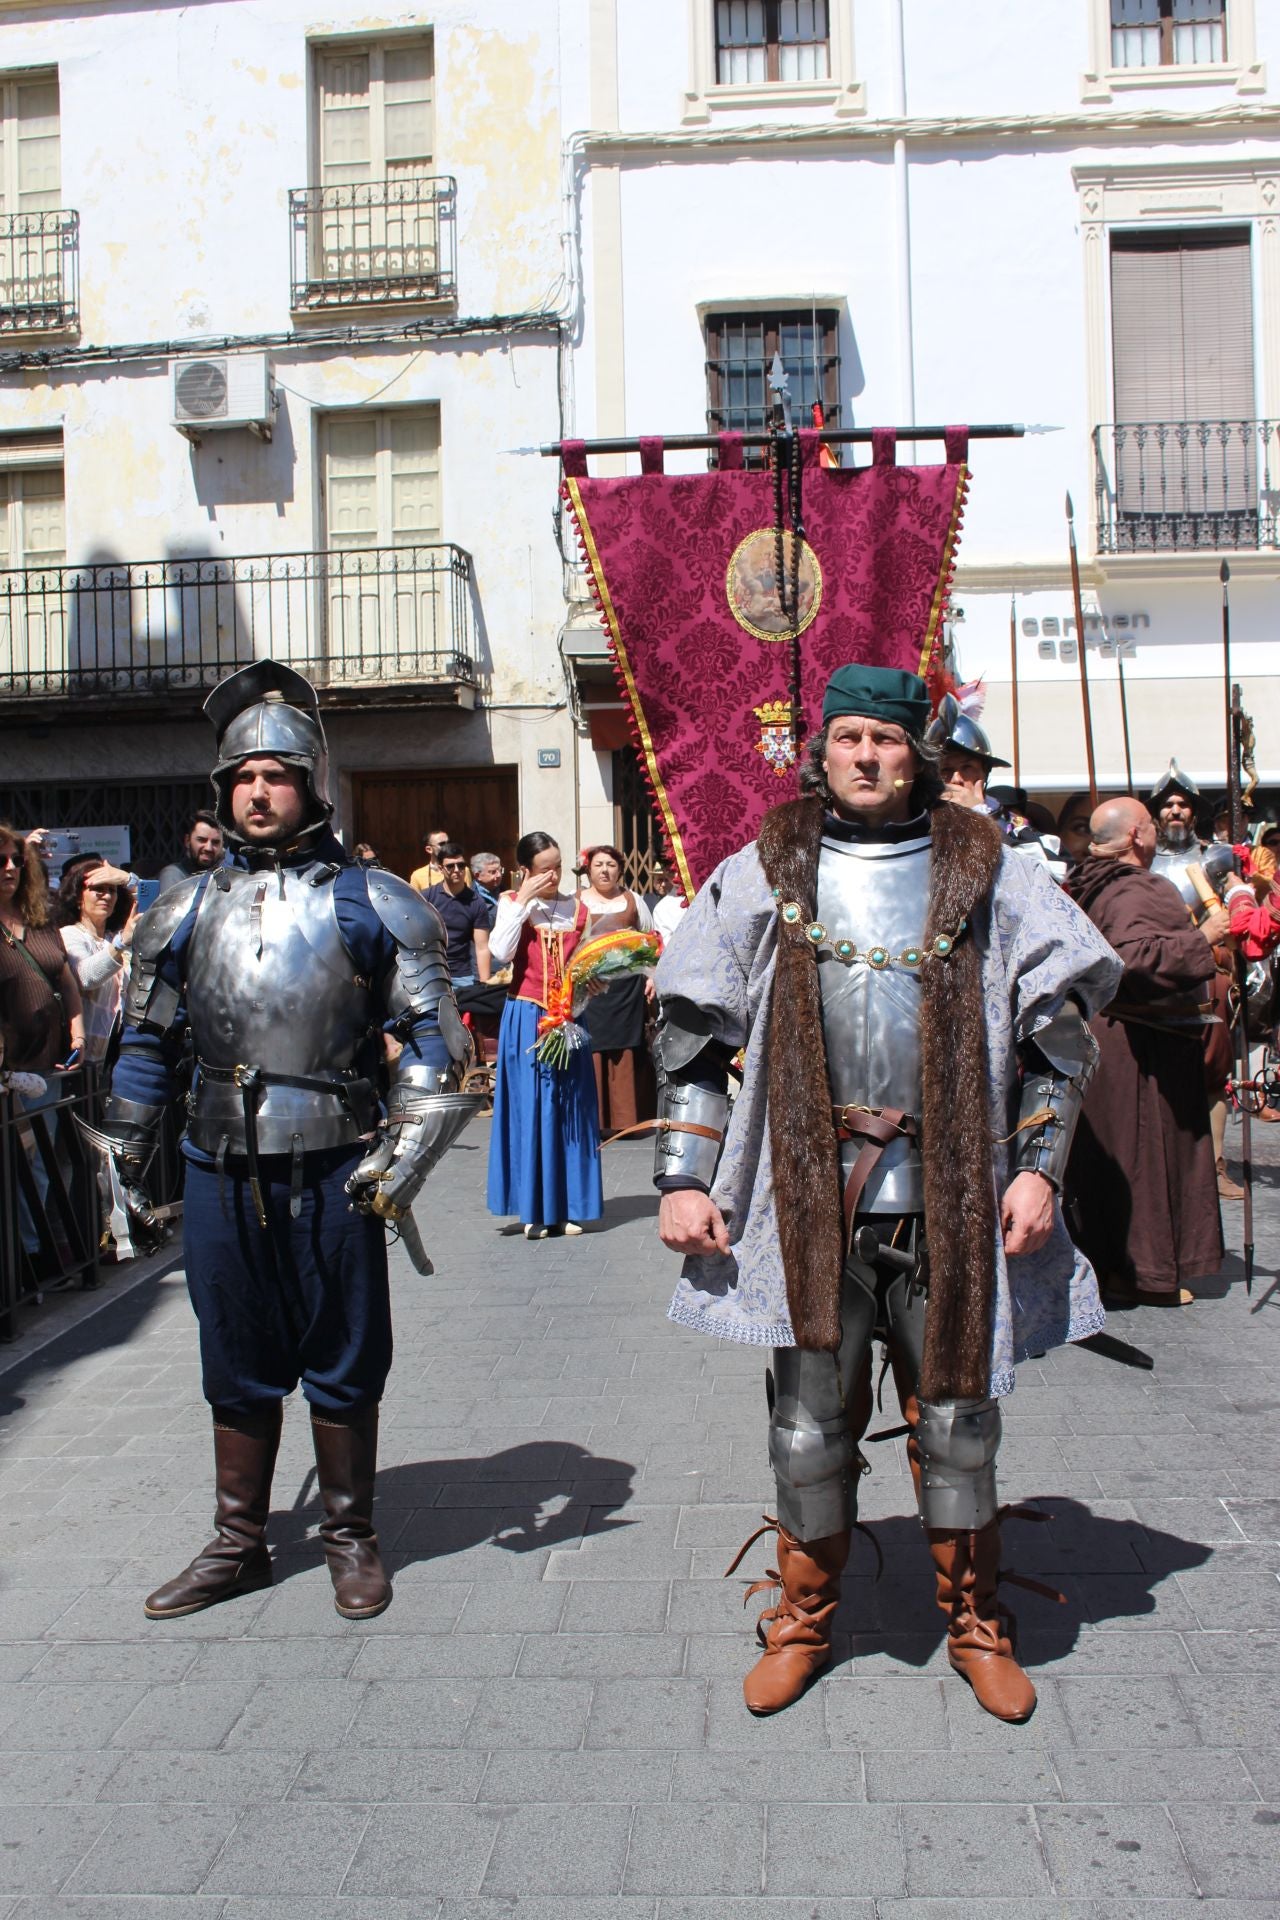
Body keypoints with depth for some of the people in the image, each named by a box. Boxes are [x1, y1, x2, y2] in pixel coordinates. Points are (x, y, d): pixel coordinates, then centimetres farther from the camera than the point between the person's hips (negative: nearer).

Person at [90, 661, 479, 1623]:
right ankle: (239, 1544, 31)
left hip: (332, 1170, -3)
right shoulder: (190, 908, 8)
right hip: (222, 1171, 3)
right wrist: (128, 1164, 15)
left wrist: (403, 1154, -13)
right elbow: (147, 1044, 15)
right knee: (238, 1367, 15)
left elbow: (434, 1034, -4)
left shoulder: (369, 902, -2)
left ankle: (352, 1540, 27)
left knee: (342, 1365, 9)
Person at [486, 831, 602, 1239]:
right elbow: (500, 953, -15)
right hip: (526, 1018, -3)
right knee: (530, 1110, 0)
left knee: (569, 1110, 5)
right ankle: (534, 1210, 6)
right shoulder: (512, 903, 1)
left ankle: (566, 1207, 13)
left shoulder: (577, 908, 9)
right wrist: (523, 900, -13)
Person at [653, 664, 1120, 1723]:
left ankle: (976, 1624, 33)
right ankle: (804, 1618, 32)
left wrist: (1038, 1166, -3)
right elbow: (693, 1034, 5)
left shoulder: (989, 875, 3)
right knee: (809, 1422, 9)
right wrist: (682, 1179, -1)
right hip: (810, 1191, 0)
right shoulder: (763, 875, 4)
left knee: (957, 1415, 11)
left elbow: (1057, 1031, 6)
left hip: (950, 1195, 0)